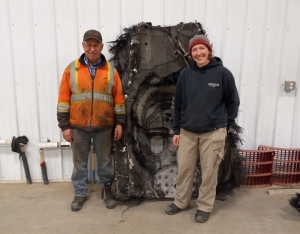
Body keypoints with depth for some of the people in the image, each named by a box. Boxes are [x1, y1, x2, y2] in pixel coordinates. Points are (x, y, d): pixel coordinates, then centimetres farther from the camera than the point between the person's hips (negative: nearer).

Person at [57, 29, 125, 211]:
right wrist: (65, 126, -4)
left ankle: (107, 189, 33)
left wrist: (119, 123, 0)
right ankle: (80, 193, 31)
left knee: (105, 160, 13)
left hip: (104, 126, 0)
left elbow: (119, 99, 4)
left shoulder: (111, 70, 2)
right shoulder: (72, 69, 0)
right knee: (80, 162, 13)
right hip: (78, 127, 0)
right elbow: (64, 99, 0)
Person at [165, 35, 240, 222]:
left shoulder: (223, 73, -7)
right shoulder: (185, 75, 1)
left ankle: (205, 207, 29)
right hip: (187, 132, 3)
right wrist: (176, 129, 6)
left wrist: (226, 125, 3)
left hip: (213, 133, -2)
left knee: (209, 171, 9)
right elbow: (178, 104, 6)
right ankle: (181, 202, 33)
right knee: (184, 169, 13)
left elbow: (233, 101, 2)